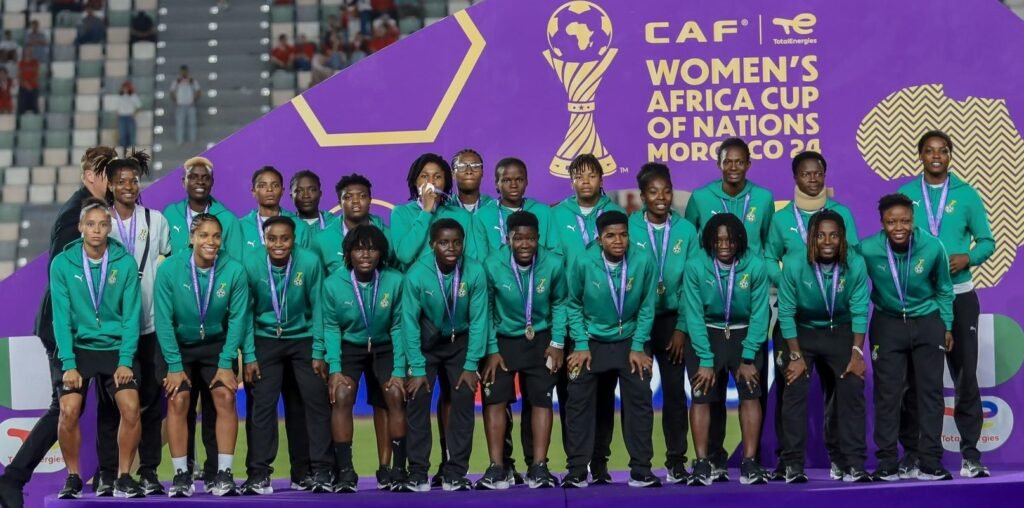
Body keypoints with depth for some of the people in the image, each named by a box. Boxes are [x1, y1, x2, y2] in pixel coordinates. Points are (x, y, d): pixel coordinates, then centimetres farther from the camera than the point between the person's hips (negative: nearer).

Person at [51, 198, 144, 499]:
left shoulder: (125, 262, -5)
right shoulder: (63, 264, -5)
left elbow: (131, 315, -4)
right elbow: (61, 317, -6)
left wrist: (125, 361, -11)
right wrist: (68, 364, -13)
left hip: (116, 349, 0)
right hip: (78, 348, 0)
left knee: (131, 407, -16)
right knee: (69, 411, -14)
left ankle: (124, 477, 2)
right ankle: (73, 478, 7)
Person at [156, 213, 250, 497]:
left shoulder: (234, 271, -17)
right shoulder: (170, 269, -18)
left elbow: (238, 319, -12)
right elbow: (164, 320, -15)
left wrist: (226, 364, -15)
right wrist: (174, 366, -16)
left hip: (217, 345, 0)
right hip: (179, 346, 0)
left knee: (225, 397, -15)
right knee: (177, 400, -15)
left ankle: (224, 474, -10)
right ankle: (181, 475, -6)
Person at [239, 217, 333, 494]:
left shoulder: (310, 262, -15)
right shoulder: (251, 265, -15)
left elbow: (318, 309, -6)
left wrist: (318, 353, -6)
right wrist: (249, 356, -8)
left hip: (303, 339, 0)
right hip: (265, 341, 0)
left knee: (317, 401, -2)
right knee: (262, 404, -4)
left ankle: (321, 471, 6)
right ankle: (259, 474, 3)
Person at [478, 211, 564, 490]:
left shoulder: (554, 263, -17)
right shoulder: (492, 265, -20)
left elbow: (559, 303, 0)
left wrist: (557, 343, -3)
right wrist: (491, 350, -9)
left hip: (540, 340, 1)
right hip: (502, 340, -1)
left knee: (541, 399, 1)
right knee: (495, 399, -6)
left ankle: (538, 467, 5)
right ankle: (497, 467, -2)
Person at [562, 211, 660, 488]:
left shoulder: (644, 262, -19)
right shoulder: (583, 264, -18)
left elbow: (647, 307, -8)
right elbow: (574, 305, -4)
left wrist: (638, 347, -8)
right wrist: (581, 345, -8)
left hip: (630, 342, 0)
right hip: (592, 342, 0)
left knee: (640, 403, 2)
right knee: (578, 403, -2)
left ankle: (641, 471, 12)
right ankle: (577, 471, 7)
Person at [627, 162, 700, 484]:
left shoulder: (686, 231, -1)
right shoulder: (628, 228, -5)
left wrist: (682, 328, -5)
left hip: (672, 320, 1)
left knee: (675, 391, 5)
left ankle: (676, 460, 13)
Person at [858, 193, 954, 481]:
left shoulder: (932, 247, -15)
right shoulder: (867, 249, -20)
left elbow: (944, 290, 2)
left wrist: (947, 326, 7)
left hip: (928, 322, 1)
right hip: (887, 323, -1)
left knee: (930, 390, 2)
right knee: (887, 392, -1)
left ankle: (930, 462, 8)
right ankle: (887, 462, 6)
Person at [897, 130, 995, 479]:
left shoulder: (966, 194, 3)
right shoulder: (904, 195, 4)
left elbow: (986, 240, 4)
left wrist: (968, 258, -15)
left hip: (958, 295, 0)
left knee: (965, 374, 1)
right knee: (912, 376, 6)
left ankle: (970, 454, 7)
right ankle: (911, 453, 14)